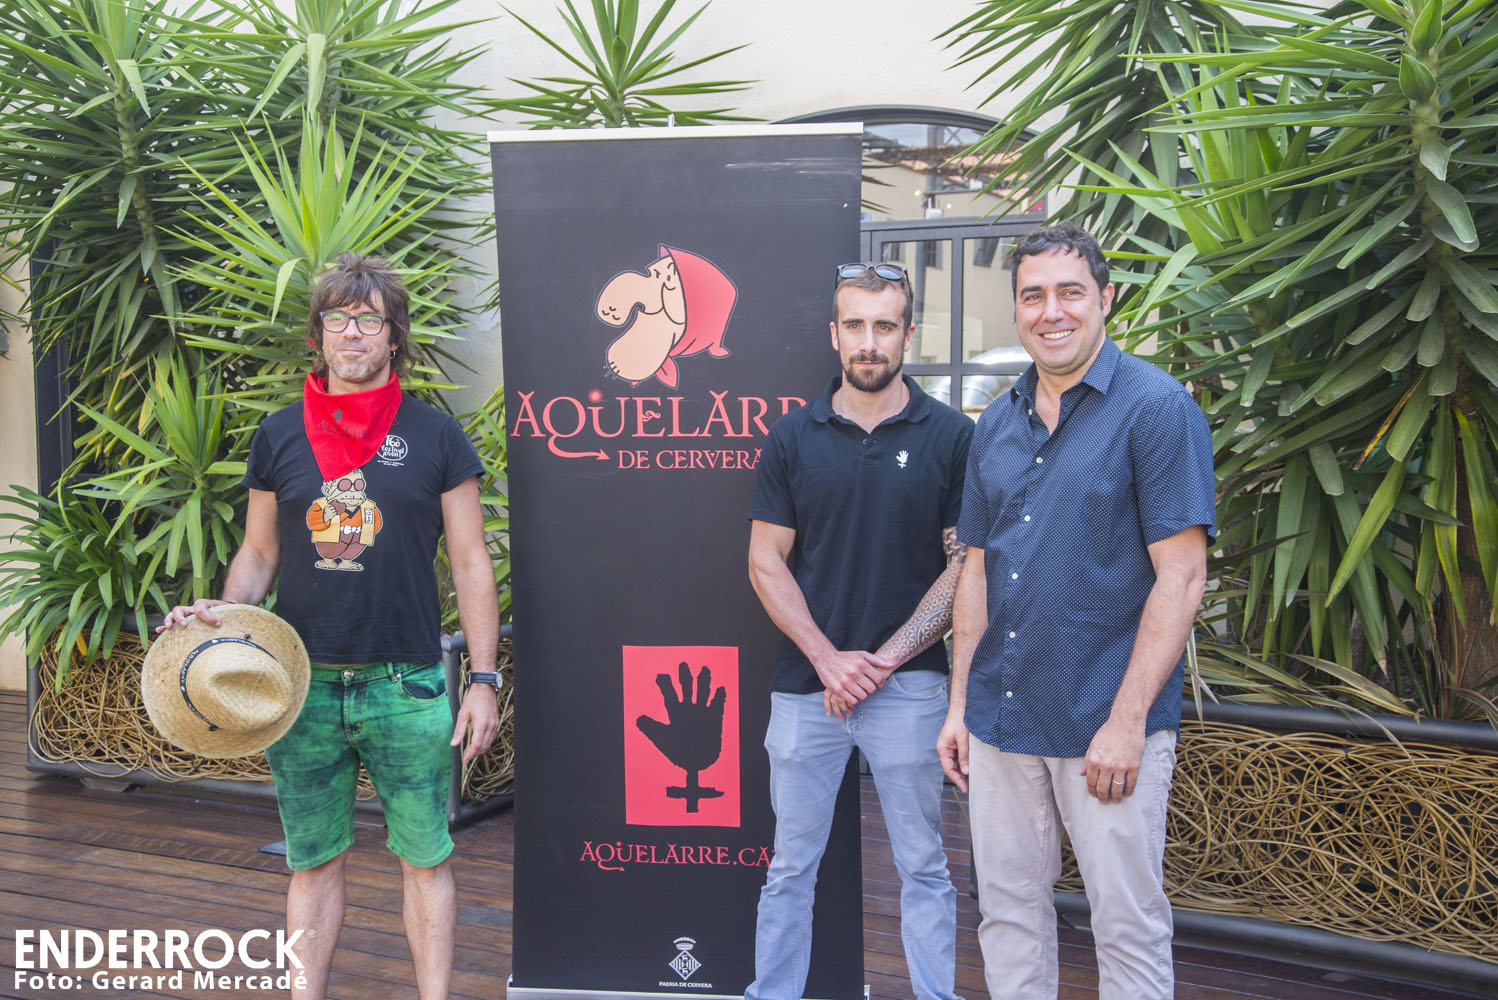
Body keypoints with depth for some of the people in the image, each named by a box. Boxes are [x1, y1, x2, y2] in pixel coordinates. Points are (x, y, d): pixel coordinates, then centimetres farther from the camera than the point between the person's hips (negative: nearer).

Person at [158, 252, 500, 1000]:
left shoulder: (434, 435, 0)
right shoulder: (278, 435, 6)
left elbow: (470, 563, 1)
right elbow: (259, 553, 12)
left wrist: (483, 678, -4)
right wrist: (219, 617, -8)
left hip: (405, 685, -2)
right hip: (302, 685, 2)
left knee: (425, 858, 6)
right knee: (314, 862, 12)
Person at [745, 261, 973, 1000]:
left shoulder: (951, 436, -2)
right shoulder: (793, 437, 3)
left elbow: (966, 564, -2)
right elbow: (766, 562, 3)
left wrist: (884, 659, -9)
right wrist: (829, 659, -8)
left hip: (908, 685, -1)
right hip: (805, 684, 2)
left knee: (923, 867, 10)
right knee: (791, 866, 11)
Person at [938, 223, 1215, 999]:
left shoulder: (1156, 407, -9)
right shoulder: (996, 424, 10)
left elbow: (1181, 575, -14)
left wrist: (1128, 720, -17)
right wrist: (959, 704, 10)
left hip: (1106, 725, -6)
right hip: (1000, 717, 6)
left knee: (1129, 927, 6)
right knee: (1007, 910, 15)